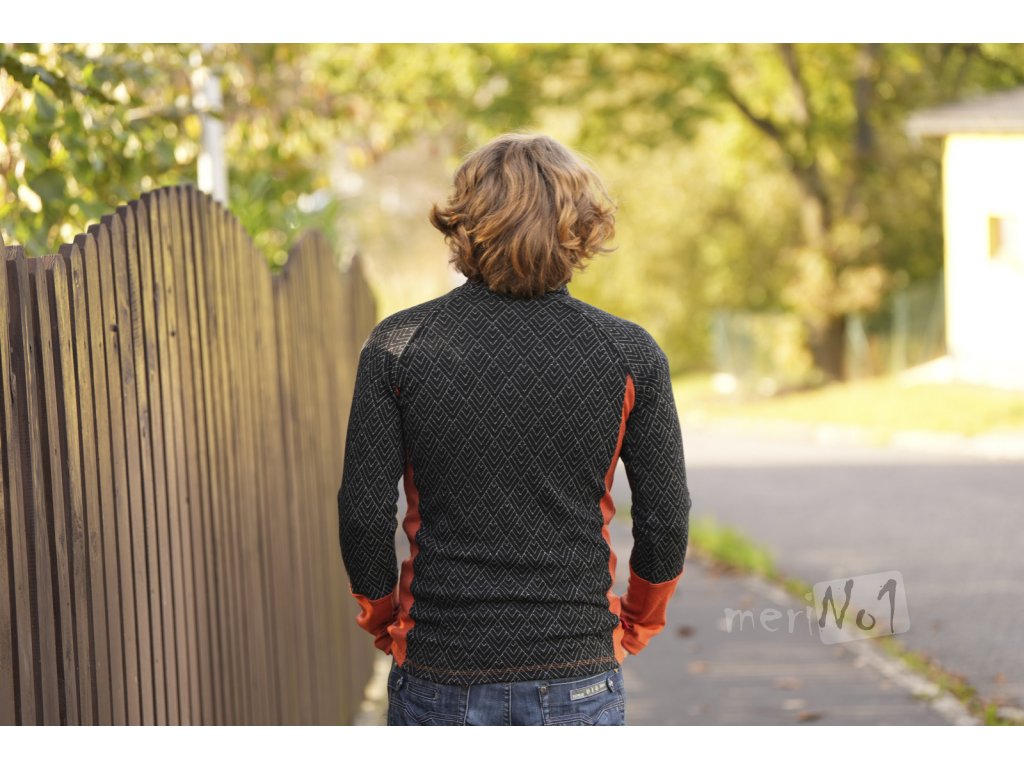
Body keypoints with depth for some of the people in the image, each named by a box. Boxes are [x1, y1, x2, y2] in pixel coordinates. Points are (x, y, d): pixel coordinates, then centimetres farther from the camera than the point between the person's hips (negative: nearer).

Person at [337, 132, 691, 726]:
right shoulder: (629, 353, -4)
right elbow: (666, 519, 0)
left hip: (439, 678, 0)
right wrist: (637, 623, 18)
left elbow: (364, 513, -5)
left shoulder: (398, 346, -5)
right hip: (578, 677, 0)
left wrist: (384, 617, 12)